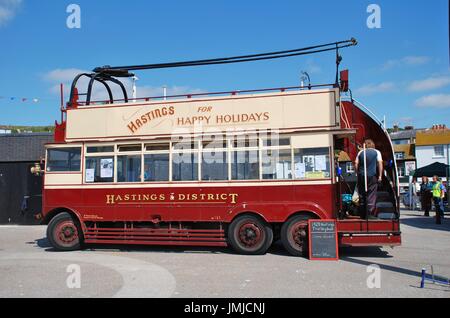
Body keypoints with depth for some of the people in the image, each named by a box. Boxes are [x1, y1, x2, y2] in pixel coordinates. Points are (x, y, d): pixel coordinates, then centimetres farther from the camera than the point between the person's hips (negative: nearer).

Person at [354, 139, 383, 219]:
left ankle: (362, 215, 11)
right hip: (372, 176, -2)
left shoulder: (360, 152, 12)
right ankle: (370, 214, -6)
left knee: (362, 195, 8)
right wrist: (380, 176, -4)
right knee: (371, 195, -2)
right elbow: (380, 163, -4)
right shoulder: (376, 152, 6)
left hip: (361, 176, 2)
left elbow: (356, 164, 6)